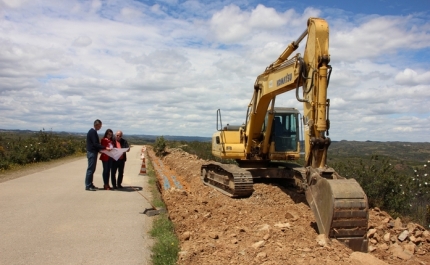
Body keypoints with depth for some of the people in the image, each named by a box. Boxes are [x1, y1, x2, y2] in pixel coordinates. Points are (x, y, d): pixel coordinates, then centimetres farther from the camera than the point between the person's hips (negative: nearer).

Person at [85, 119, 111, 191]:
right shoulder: (93, 132, -15)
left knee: (92, 169, 12)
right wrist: (105, 148, -24)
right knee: (90, 169, -6)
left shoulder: (93, 131, 15)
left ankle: (90, 184, 18)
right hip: (92, 153, -10)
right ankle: (88, 186, -3)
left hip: (93, 152, 10)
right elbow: (95, 144, -22)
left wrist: (100, 149, 15)